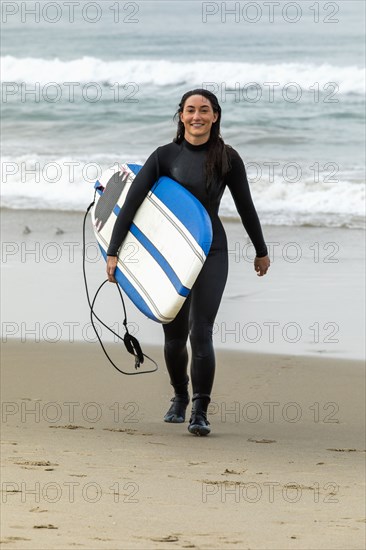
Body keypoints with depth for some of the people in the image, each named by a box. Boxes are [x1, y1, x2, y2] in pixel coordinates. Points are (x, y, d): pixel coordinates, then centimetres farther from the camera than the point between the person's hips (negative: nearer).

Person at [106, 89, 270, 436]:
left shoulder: (227, 158, -1)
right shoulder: (165, 156, -2)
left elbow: (245, 206, 10)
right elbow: (132, 201, -6)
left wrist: (261, 251, 19)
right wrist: (112, 251, -12)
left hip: (211, 253, -1)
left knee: (200, 332, -14)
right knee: (174, 335, 9)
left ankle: (200, 411, -9)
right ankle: (179, 397, 34)